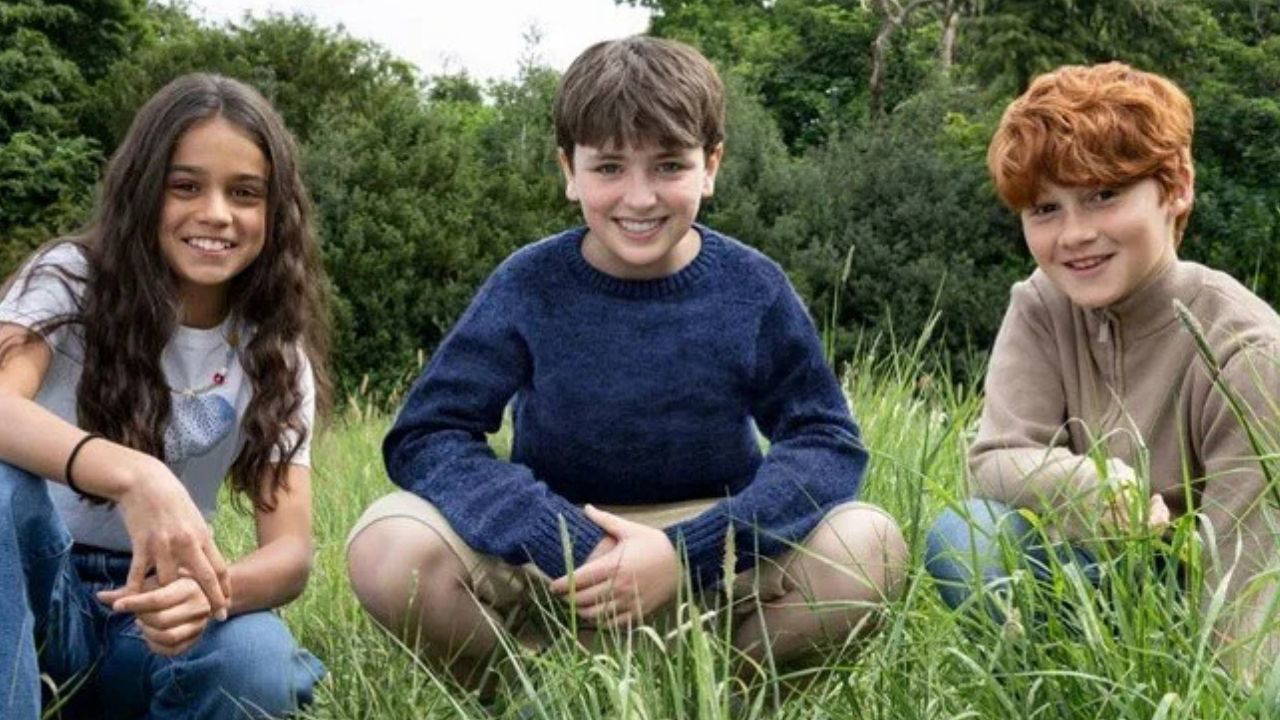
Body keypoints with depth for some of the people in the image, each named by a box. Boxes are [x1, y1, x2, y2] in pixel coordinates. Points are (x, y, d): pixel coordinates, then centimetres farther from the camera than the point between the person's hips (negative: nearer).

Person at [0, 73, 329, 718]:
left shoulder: (274, 351, -1)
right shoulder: (71, 280, -9)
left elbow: (290, 550, -12)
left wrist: (212, 588, -36)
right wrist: (132, 475, -50)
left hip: (152, 609, 2)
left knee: (254, 667, -33)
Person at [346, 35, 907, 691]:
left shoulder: (752, 289, -8)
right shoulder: (528, 286, -9)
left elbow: (826, 441, -11)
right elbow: (425, 435, -13)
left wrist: (686, 551, -27)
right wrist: (574, 547, -28)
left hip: (712, 542, 1)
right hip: (553, 546, 0)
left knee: (867, 549, -28)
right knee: (390, 552, -28)